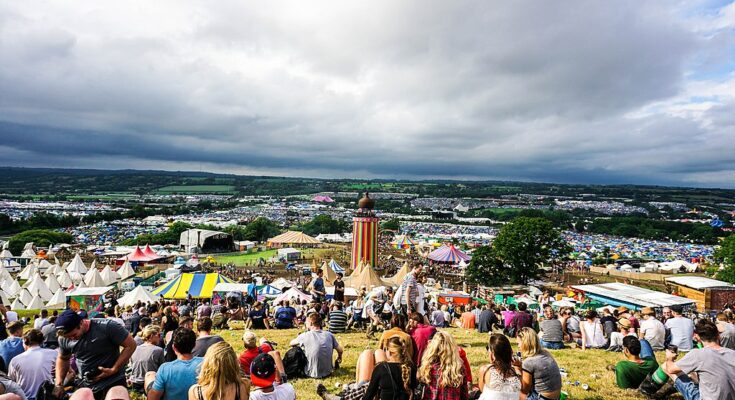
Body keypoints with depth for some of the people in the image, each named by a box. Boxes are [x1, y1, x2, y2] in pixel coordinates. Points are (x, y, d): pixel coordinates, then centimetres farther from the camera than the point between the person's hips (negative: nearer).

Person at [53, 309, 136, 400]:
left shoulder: (107, 327, -20)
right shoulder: (64, 338, -3)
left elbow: (131, 345, -15)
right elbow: (62, 359, 16)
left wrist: (114, 370, -19)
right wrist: (59, 384, 6)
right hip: (86, 386, 5)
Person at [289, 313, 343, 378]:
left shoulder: (305, 335, -11)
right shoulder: (329, 334, -5)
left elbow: (291, 343, 7)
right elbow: (340, 350, 2)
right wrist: (339, 358, 24)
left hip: (312, 374, -4)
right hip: (327, 372, 4)